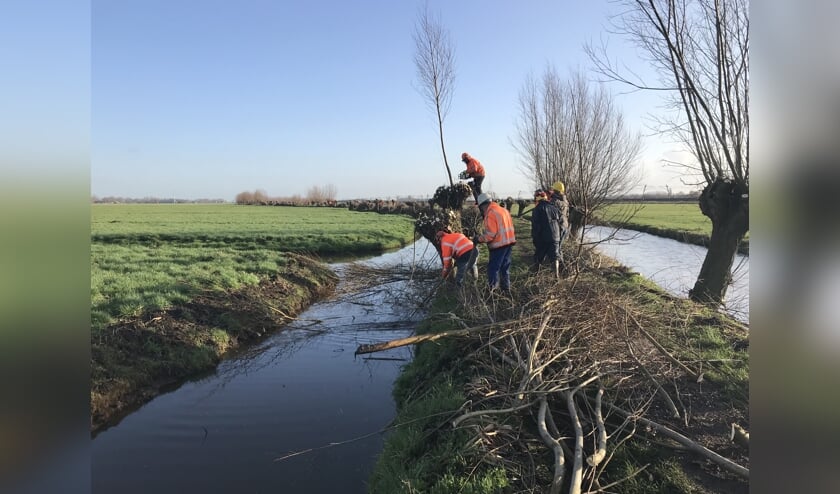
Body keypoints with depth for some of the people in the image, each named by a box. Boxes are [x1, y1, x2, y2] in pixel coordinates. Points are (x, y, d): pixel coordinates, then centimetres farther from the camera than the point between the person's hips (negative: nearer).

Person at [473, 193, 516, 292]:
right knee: (505, 267, 19)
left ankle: (492, 289, 1)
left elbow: (490, 234, -21)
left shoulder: (490, 214, -16)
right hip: (509, 242, 9)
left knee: (493, 268, -1)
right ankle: (506, 288, 27)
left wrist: (478, 239, -9)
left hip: (499, 244, -9)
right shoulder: (503, 209, 12)